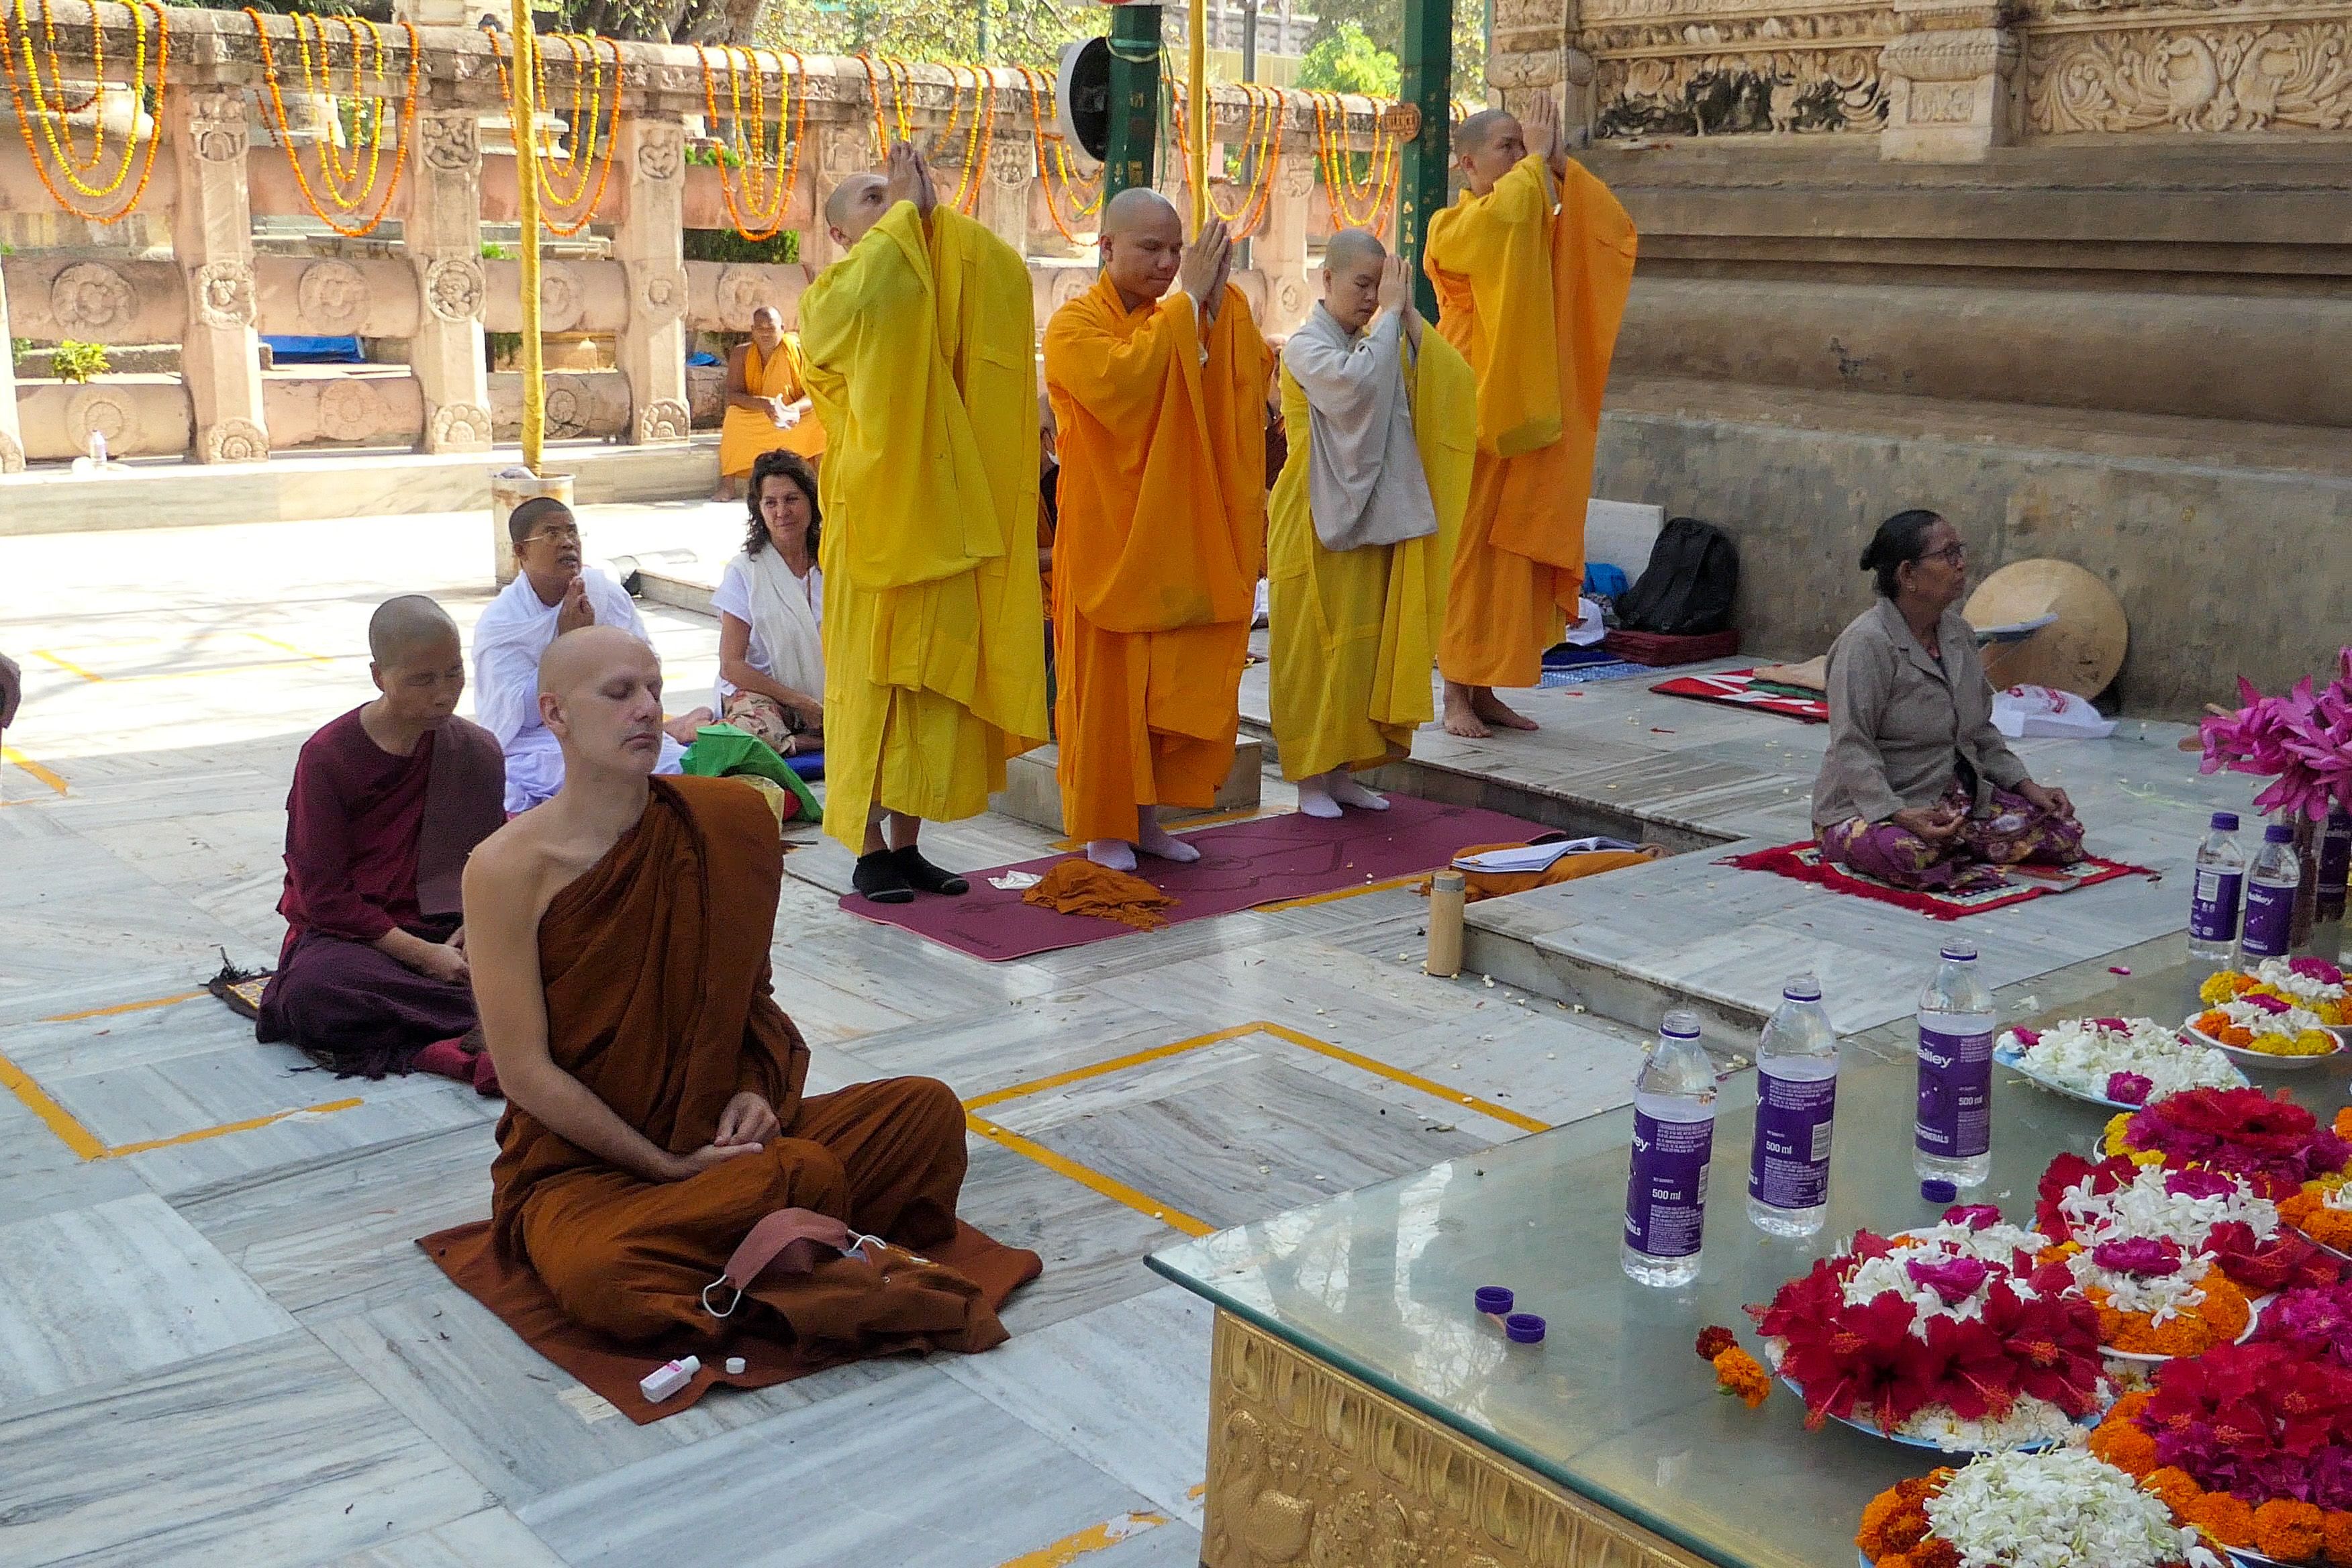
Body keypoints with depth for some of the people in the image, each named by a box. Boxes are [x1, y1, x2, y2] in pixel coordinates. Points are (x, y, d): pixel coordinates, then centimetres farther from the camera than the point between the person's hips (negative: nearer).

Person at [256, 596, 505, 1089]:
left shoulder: (477, 752, 3)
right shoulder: (328, 756, -8)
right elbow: (322, 894, -9)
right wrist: (423, 954, -16)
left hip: (444, 930, 3)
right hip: (346, 932, -2)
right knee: (313, 993, -39)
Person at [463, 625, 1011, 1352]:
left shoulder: (720, 825, -1)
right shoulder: (508, 870, -13)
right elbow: (526, 1072, -13)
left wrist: (751, 1093, -6)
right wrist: (672, 1168, -16)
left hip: (719, 1133, 4)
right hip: (580, 1163, -4)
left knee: (928, 1109, -11)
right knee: (598, 1278, -37)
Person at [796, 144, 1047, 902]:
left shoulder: (940, 299, 15)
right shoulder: (827, 299, -1)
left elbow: (1008, 275, -1)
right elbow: (864, 291, -26)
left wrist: (936, 213, -7)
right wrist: (908, 208, -15)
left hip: (940, 517, 6)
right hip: (874, 518, -5)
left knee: (934, 681, 7)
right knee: (870, 681, -1)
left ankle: (908, 843, 16)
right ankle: (870, 852, 6)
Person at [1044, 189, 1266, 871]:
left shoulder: (1217, 316, 11)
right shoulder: (1076, 324, -8)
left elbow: (1248, 391, -3)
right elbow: (1122, 382, -28)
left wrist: (1215, 305, -13)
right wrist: (1187, 300, -21)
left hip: (1177, 538, 5)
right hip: (1107, 539, -5)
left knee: (1175, 684, 8)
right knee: (1106, 686, 0)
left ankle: (1146, 817, 21)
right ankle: (1104, 830, 12)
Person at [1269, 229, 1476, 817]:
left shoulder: (1377, 344, 12)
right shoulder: (1305, 347, -8)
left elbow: (1455, 383, 0)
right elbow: (1355, 384, -29)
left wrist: (1408, 315, -5)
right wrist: (1389, 315, -19)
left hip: (1371, 519, 7)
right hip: (1316, 524, -7)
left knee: (1366, 646, 8)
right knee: (1316, 648, -2)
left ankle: (1342, 769, 17)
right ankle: (1310, 776, 6)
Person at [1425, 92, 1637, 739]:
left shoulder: (1536, 228, 15)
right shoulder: (1451, 228, -5)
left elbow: (1612, 228, 4)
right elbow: (1502, 215, -28)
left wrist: (1559, 164, -3)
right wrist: (1536, 158, -12)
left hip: (1524, 412, 7)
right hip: (1473, 415, -7)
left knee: (1514, 552, 7)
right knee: (1467, 551, -4)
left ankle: (1485, 690, 13)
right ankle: (1457, 697, 2)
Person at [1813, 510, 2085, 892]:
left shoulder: (1959, 634, 9)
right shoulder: (1867, 643, -16)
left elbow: (1981, 730, 19)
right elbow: (1852, 747, -22)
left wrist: (2027, 786, 7)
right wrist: (1900, 814, -34)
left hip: (1954, 799, 8)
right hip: (1869, 808, -8)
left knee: (2064, 834, -5)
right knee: (1908, 854, -40)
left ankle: (1944, 845, 5)